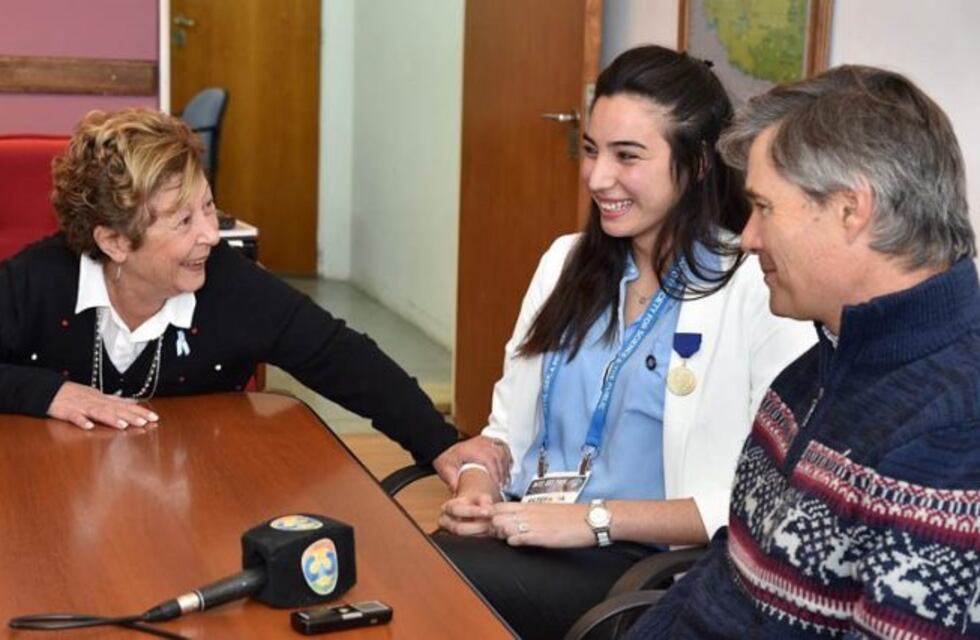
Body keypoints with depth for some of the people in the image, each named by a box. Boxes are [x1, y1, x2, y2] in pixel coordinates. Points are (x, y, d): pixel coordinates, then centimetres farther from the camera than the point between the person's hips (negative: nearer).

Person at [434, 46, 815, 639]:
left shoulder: (758, 289, -8)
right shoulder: (568, 261, 13)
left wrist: (597, 519, -18)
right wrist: (477, 478, -5)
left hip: (650, 569, -6)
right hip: (522, 533, 6)